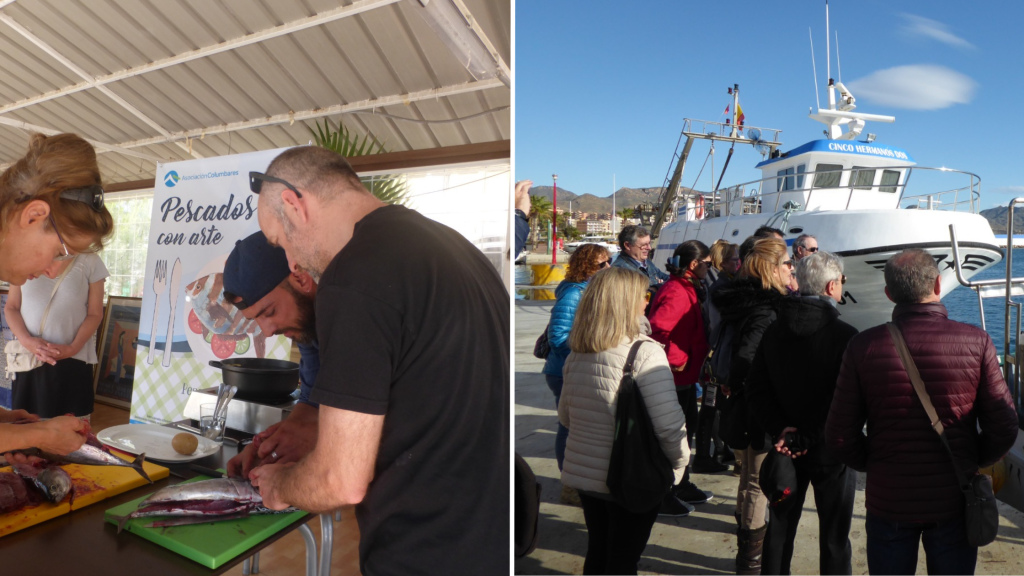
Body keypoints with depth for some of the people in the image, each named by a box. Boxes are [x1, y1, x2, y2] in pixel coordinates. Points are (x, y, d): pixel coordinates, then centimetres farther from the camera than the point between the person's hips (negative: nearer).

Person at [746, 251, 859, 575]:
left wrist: (780, 429, -10)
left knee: (780, 526, 18)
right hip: (831, 451, -4)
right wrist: (810, 439, -16)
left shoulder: (773, 331, -2)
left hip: (784, 448, 5)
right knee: (834, 536, 13)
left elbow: (756, 389, -5)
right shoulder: (845, 335, -18)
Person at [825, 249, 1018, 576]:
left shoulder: (864, 346, -12)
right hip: (954, 502, 1)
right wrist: (971, 463, 12)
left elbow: (840, 436, -10)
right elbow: (1003, 430, -7)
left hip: (887, 502, 0)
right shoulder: (976, 343, -10)